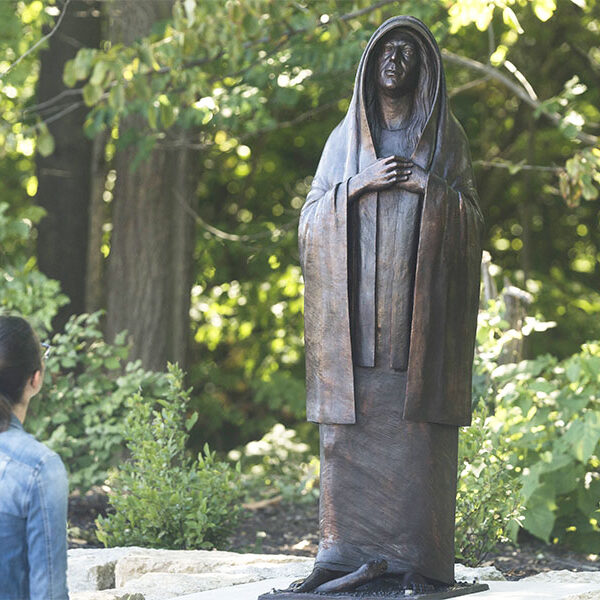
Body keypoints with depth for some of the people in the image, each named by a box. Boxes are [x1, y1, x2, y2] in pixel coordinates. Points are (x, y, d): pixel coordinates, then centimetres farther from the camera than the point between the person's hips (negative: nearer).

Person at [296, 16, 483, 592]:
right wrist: (360, 184, -9)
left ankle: (417, 556, -3)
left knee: (418, 428, -6)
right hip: (355, 307, 1)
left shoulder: (446, 138, 9)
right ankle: (346, 551, -1)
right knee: (352, 425, -4)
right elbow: (311, 219, 6)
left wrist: (426, 186, -11)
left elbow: (472, 219, 3)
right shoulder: (344, 139, 12)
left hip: (421, 308, -1)